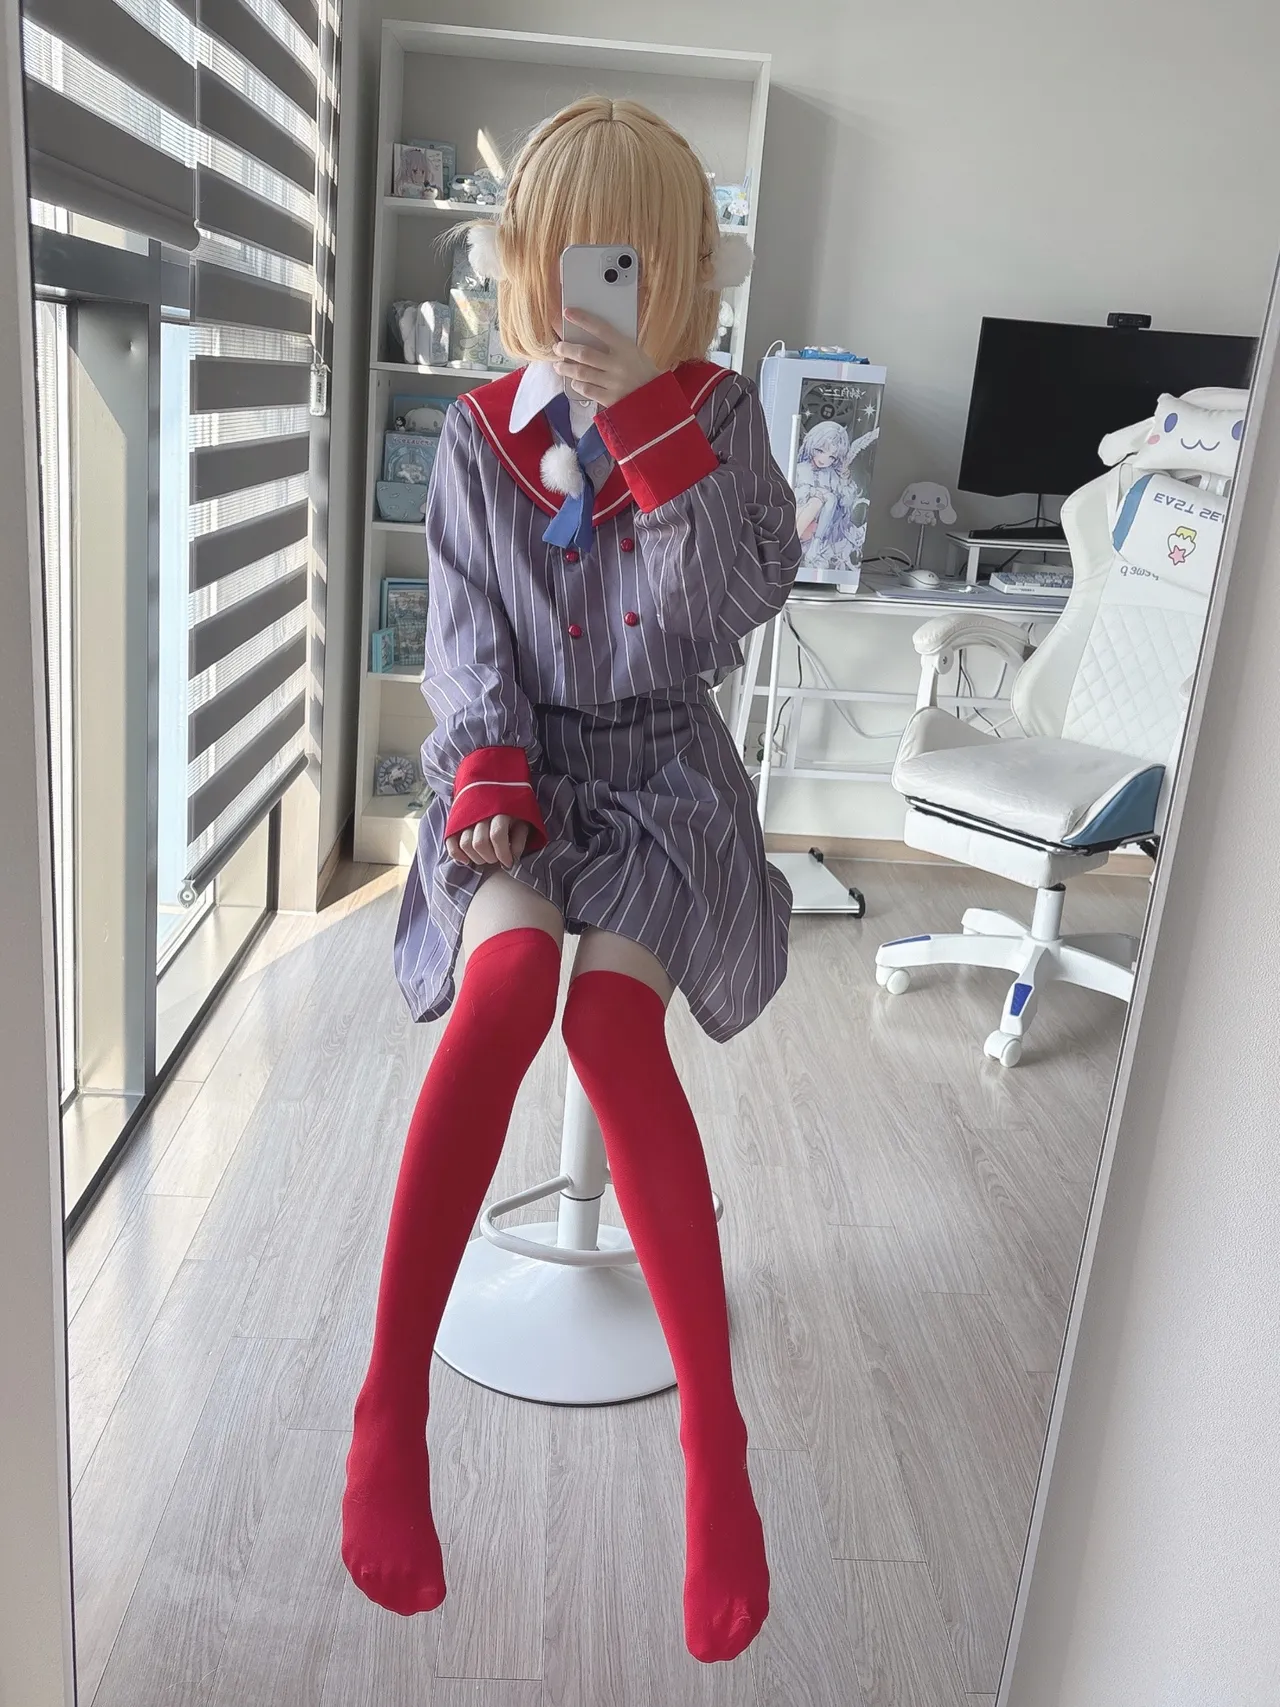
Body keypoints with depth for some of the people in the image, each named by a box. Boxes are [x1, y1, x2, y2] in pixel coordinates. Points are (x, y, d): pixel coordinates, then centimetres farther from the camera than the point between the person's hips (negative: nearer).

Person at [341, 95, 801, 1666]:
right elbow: (465, 634, 4)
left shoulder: (716, 415, 6)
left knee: (611, 1011, -30)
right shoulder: (480, 435, 8)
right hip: (520, 770, 1)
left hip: (662, 771, 0)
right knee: (510, 977, -32)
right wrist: (487, 770, -13)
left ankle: (714, 1431, -20)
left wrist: (651, 425, -17)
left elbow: (738, 603, -8)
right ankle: (389, 1401, -22)